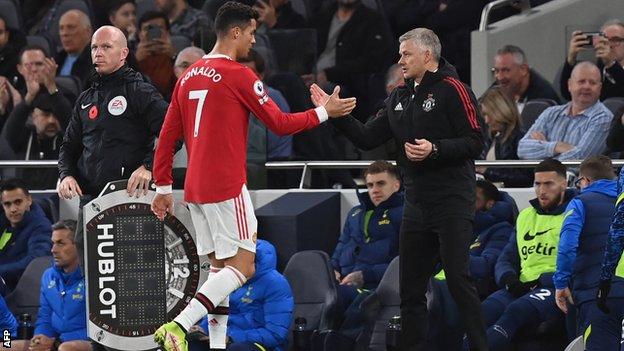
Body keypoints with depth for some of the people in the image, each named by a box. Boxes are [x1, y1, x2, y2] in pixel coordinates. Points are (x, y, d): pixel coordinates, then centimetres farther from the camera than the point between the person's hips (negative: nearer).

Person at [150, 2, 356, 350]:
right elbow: (280, 123, -5)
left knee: (220, 266, 14)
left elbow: (167, 137, 14)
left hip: (195, 188, 8)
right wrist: (325, 112, 6)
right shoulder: (238, 75, -9)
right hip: (227, 187, -8)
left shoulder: (189, 76, 13)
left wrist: (164, 187, 19)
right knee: (241, 267, -7)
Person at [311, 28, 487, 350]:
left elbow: (475, 142, -13)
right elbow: (367, 138, 16)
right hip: (416, 207, 8)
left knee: (457, 278, -13)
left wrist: (435, 149, -22)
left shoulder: (452, 90, -7)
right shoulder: (400, 98, 17)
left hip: (452, 202, -8)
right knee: (410, 287, 8)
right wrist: (335, 114, 5)